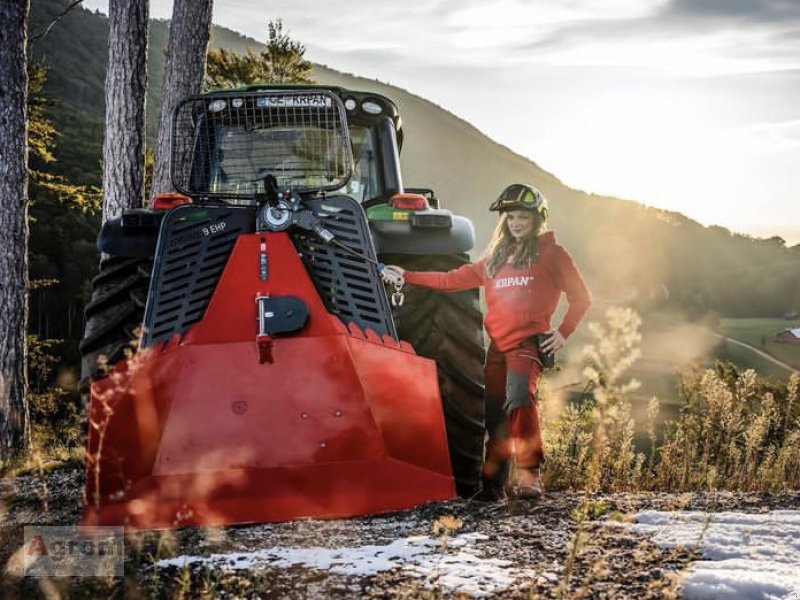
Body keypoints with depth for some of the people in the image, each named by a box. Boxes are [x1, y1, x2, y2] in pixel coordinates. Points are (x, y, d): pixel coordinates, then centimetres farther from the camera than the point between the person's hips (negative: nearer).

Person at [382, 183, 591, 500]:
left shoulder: (551, 253, 7)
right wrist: (407, 277, 20)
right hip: (498, 345, 6)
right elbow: (455, 279, 23)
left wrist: (564, 332, -1)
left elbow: (580, 296, 9)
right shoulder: (496, 258, 21)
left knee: (519, 397, -28)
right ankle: (494, 479, 16)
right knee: (494, 412, 5)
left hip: (529, 342, -6)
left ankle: (528, 472, -26)